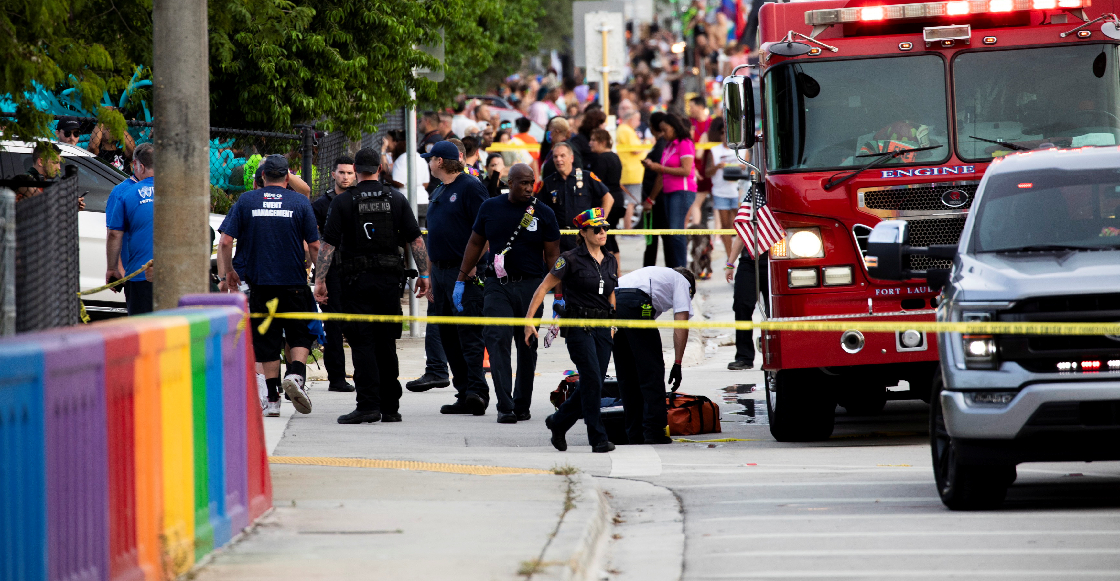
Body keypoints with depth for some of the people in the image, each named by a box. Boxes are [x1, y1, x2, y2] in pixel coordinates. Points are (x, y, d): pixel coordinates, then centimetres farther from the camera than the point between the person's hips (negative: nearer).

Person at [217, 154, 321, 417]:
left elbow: (225, 242, -3)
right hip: (294, 283, -1)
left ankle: (273, 399, 7)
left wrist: (226, 274, 8)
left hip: (260, 283, 1)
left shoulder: (246, 201, 2)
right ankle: (296, 374, -15)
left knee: (267, 341, 8)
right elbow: (315, 246, -1)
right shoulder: (300, 202, -1)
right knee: (299, 334, 12)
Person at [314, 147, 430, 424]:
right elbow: (415, 240, 2)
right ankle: (390, 408, 12)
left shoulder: (343, 202, -2)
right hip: (389, 278, 3)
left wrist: (320, 280, -4)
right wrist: (423, 274, 9)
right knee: (386, 344, 10)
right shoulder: (396, 199, 4)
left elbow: (328, 244, -6)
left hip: (357, 280, -3)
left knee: (362, 344, -3)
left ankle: (369, 404, -13)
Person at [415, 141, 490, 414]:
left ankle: (477, 390, -17)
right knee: (448, 335, 7)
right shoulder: (438, 193, 20)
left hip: (465, 272, -9)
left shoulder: (470, 187, -7)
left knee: (469, 333, -13)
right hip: (439, 270, 9)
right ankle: (464, 395, 10)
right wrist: (429, 278, 21)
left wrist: (475, 267, -19)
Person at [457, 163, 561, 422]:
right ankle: (505, 406, -17)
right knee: (497, 340, -14)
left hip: (531, 285, 0)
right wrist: (461, 280, 11)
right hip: (498, 285, 0)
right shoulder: (491, 208, 5)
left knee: (527, 347, 7)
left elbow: (553, 255, 3)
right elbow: (475, 243, 14)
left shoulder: (543, 214, 1)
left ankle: (522, 405, 19)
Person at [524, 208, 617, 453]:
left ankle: (558, 423, 25)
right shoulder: (571, 260, -7)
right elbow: (544, 287, -4)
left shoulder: (610, 261, 12)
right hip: (579, 328, -6)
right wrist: (529, 319, -9)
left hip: (603, 329, 6)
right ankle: (597, 439, -9)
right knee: (592, 382, -13)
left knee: (591, 385, 4)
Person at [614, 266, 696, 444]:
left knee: (626, 375, 16)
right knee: (652, 370, 3)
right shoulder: (682, 282, 22)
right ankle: (653, 431, 0)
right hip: (635, 305, -7)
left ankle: (634, 434, 18)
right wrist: (677, 364, 5)